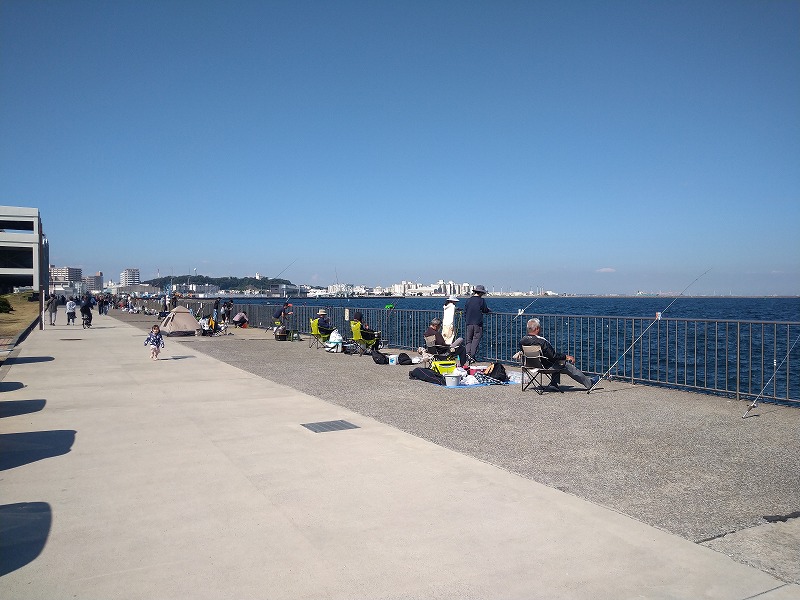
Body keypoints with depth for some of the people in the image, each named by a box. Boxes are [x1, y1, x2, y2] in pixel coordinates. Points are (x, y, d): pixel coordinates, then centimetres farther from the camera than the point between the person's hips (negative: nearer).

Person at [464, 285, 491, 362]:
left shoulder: (469, 300, 8)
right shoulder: (481, 300, -5)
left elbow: (465, 311, 12)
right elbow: (485, 311, -1)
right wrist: (489, 310, 21)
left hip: (469, 323, 4)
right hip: (478, 323, -4)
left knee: (469, 340, 11)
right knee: (476, 339, 1)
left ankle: (468, 352, -10)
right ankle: (472, 356, -4)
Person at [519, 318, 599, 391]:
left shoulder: (522, 341, -9)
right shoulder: (541, 342, -30)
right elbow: (553, 355, -25)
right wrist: (566, 356, -7)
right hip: (546, 367, -7)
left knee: (557, 362, 29)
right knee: (568, 366, 11)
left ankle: (553, 384, 25)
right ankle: (589, 382, 24)